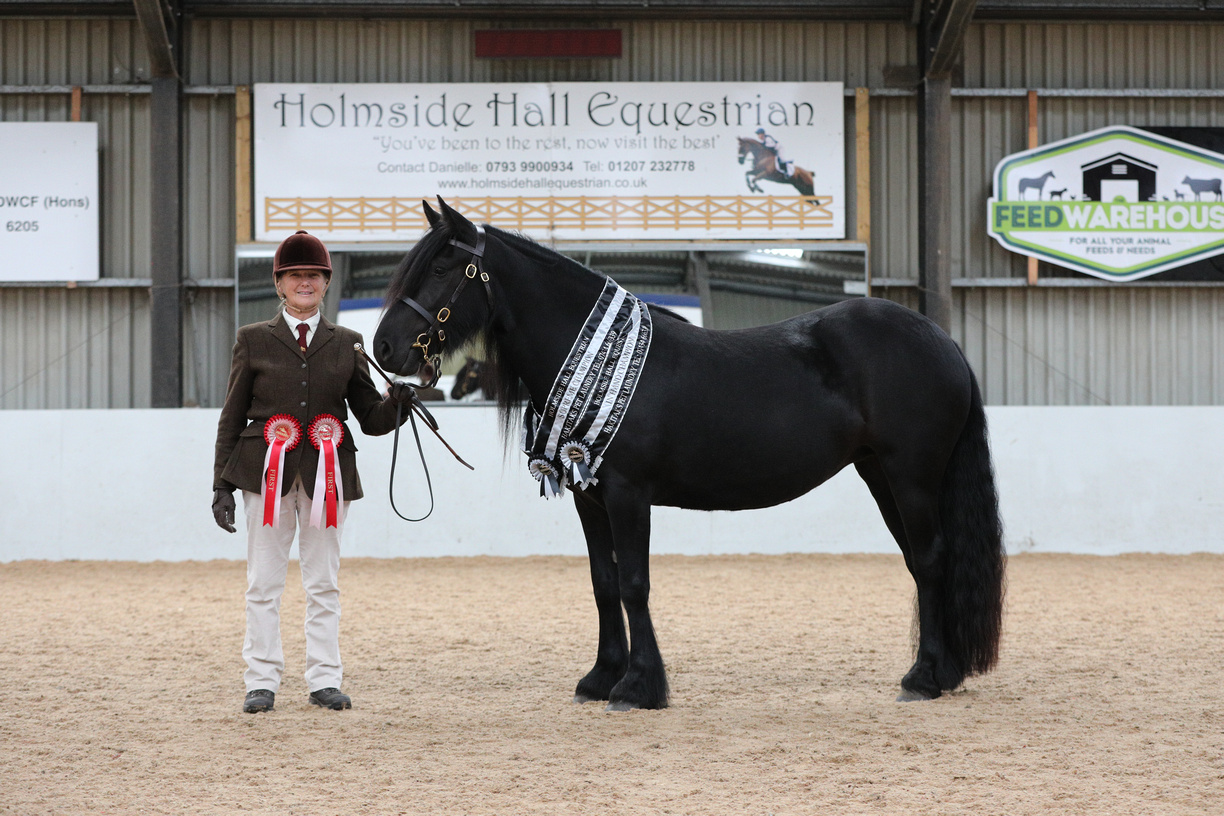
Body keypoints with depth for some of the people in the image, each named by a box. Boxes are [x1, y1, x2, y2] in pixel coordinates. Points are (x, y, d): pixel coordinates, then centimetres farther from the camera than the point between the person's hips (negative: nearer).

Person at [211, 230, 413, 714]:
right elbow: (232, 417, 6)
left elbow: (371, 419, 8)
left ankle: (325, 681, 12)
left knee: (324, 583, 5)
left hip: (325, 473, 1)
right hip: (266, 472, -1)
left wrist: (396, 405, -14)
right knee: (264, 582, 2)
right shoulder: (254, 340, 6)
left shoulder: (346, 344, 9)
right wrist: (222, 484, 0)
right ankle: (262, 681, 9)